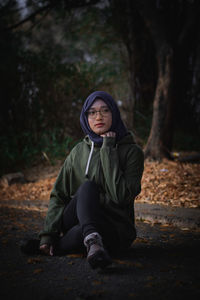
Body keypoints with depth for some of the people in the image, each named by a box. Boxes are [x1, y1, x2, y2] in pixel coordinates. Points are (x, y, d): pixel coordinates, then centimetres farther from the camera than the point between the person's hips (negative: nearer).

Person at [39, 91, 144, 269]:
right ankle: (92, 241, -50)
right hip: (81, 220, 4)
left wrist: (108, 150, -18)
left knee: (79, 234, -40)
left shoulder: (132, 151, -5)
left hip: (116, 230, -3)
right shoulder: (79, 151, 8)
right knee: (87, 187, -33)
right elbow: (59, 195, 8)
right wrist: (48, 234, -4)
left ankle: (56, 247, -18)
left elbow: (121, 196, -20)